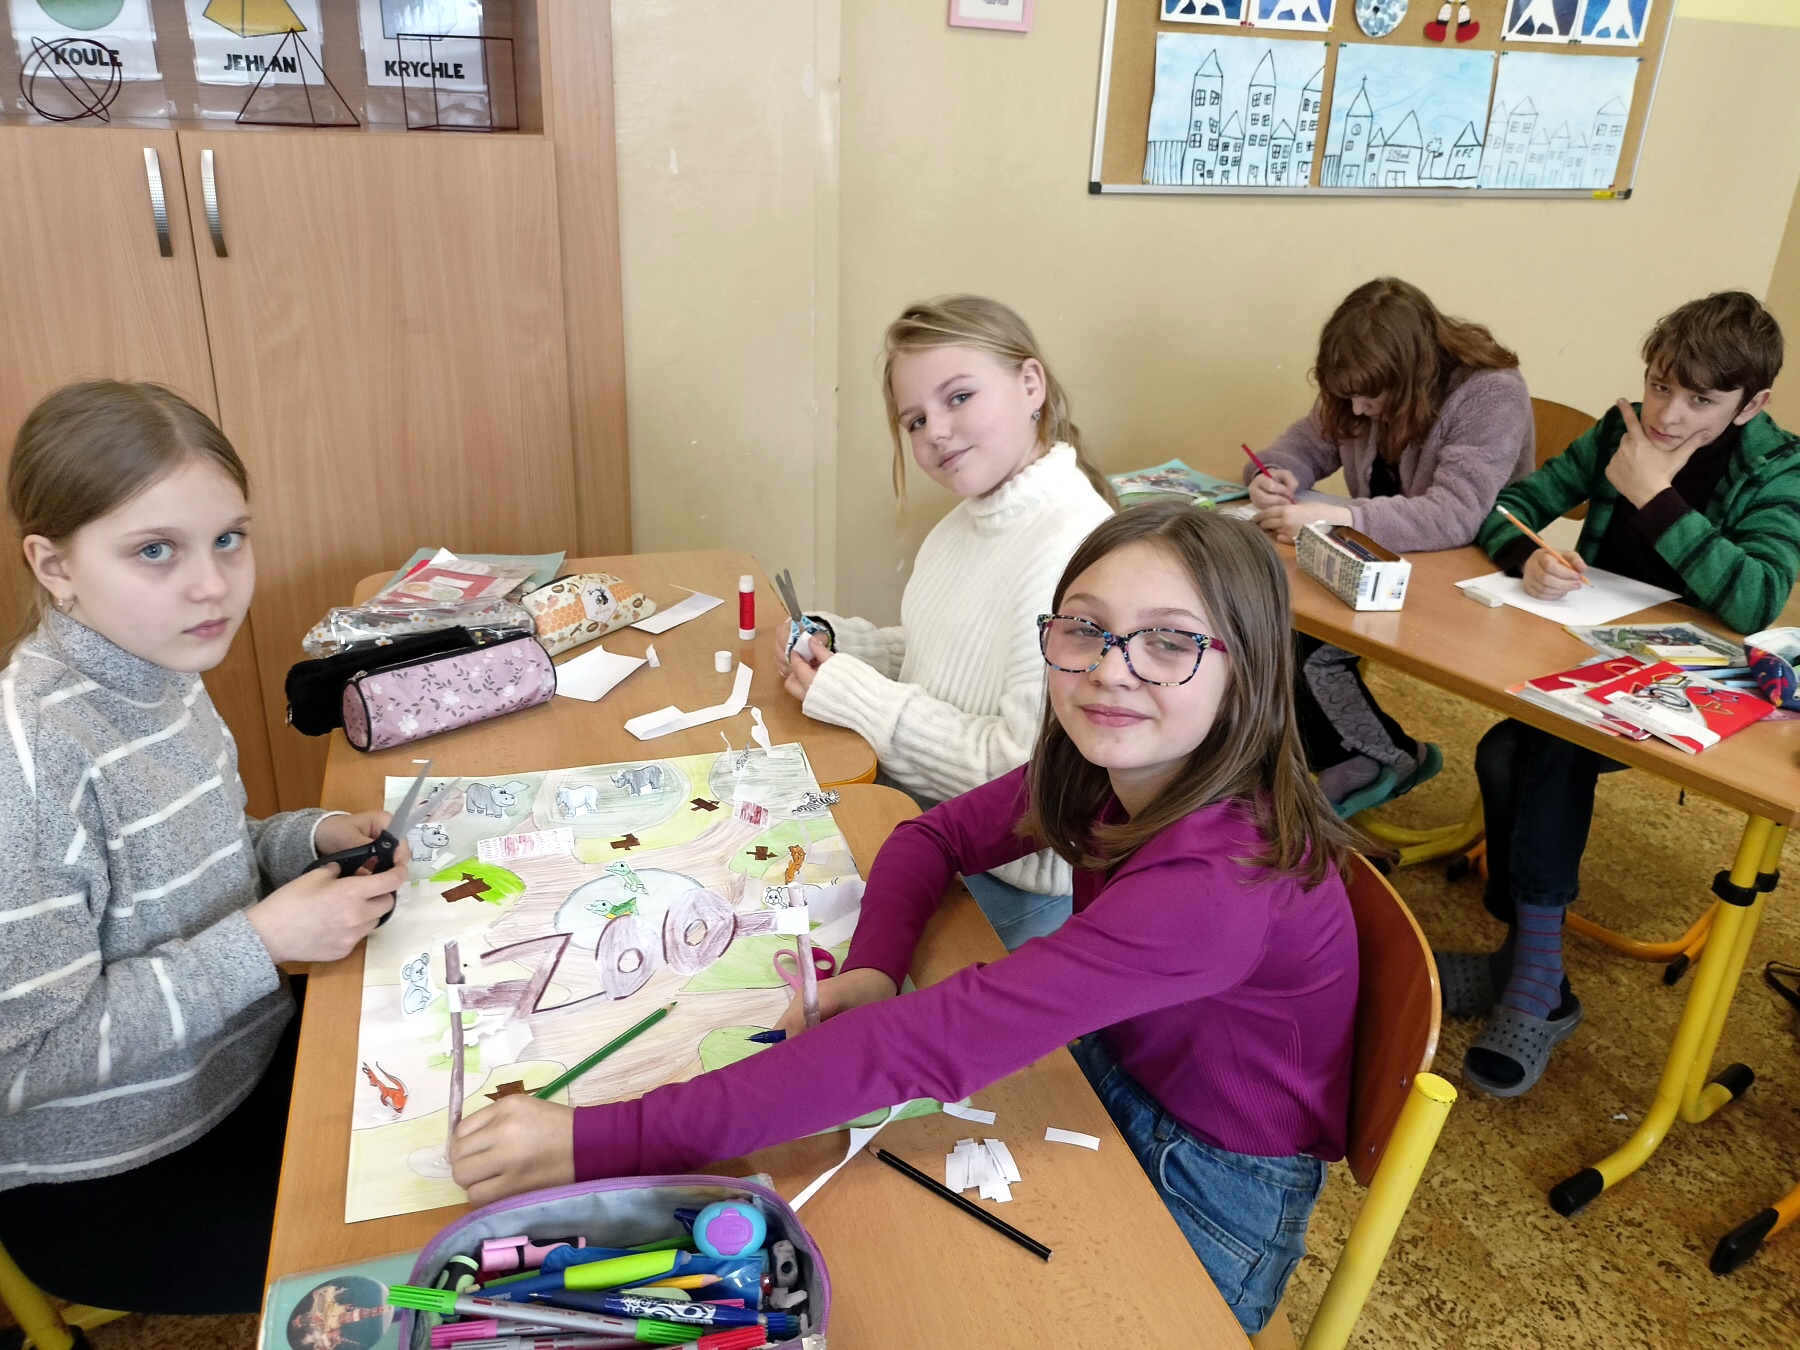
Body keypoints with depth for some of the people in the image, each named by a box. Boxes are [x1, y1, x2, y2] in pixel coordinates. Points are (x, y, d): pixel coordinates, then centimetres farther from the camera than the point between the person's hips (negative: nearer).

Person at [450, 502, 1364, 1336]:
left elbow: (932, 1042, -43)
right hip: (1110, 1078, 6)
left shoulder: (1219, 878, -37)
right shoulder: (1110, 768, -13)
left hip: (1207, 1198, -5)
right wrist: (869, 969, -22)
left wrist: (603, 1141, -42)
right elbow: (935, 837, 0)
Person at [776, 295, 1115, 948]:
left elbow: (1027, 771, -25)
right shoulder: (968, 522, 7)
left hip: (1014, 885, -8)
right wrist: (835, 643, -1)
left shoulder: (1071, 549, -24)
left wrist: (853, 694, -18)